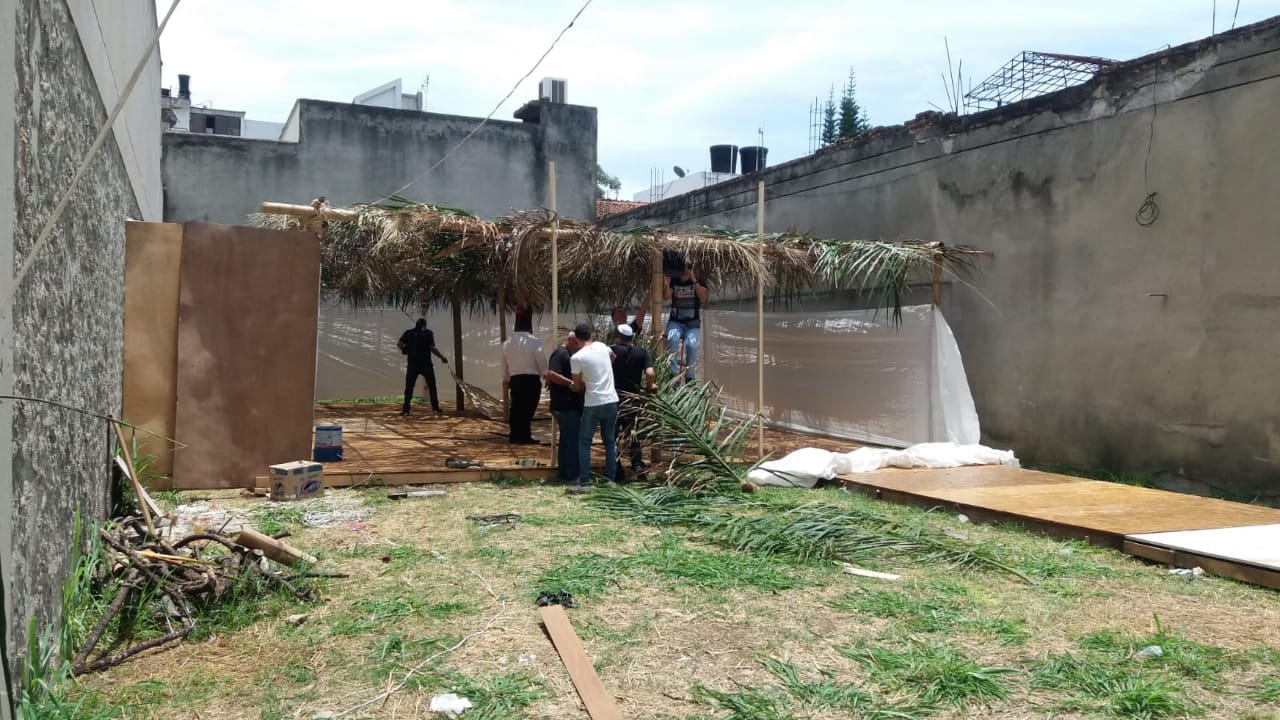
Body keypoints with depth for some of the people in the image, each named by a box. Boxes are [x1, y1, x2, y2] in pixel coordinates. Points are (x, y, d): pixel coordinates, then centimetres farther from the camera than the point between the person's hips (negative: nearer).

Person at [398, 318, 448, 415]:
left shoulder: (408, 333, 5)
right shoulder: (429, 333, -1)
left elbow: (399, 343, -6)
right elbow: (432, 348, -11)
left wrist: (404, 349, 13)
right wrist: (442, 357, -2)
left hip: (412, 364, 1)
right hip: (426, 364, -1)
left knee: (409, 387, 4)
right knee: (432, 386, 11)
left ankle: (406, 409, -5)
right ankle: (435, 407, 10)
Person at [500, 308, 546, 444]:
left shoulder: (507, 343, 7)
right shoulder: (534, 342, -12)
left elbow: (504, 365, 15)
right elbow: (542, 362, -10)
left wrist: (506, 379, 29)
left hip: (515, 379, 5)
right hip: (532, 379, -5)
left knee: (516, 407, 13)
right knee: (528, 407, 0)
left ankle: (515, 436, 17)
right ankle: (524, 437, 3)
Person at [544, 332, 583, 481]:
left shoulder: (568, 354, 18)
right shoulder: (560, 354, -14)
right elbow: (551, 374, -27)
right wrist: (571, 383, -28)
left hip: (570, 405, 10)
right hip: (565, 406, -10)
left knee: (567, 440, 13)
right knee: (573, 440, -7)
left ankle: (565, 474, 19)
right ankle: (570, 475, -1)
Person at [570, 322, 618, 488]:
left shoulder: (576, 357, -9)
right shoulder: (602, 347, 5)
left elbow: (578, 387, 1)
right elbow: (613, 357, 30)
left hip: (593, 404, -5)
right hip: (612, 401, 5)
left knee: (584, 443, 5)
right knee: (610, 441, 14)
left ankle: (584, 482, 2)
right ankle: (610, 479, 15)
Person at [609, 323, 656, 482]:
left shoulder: (611, 350, -4)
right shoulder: (642, 352, -1)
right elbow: (650, 374, -13)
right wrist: (649, 386, 5)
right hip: (632, 398, 2)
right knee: (631, 432, 18)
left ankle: (617, 473, 11)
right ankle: (638, 464, -1)